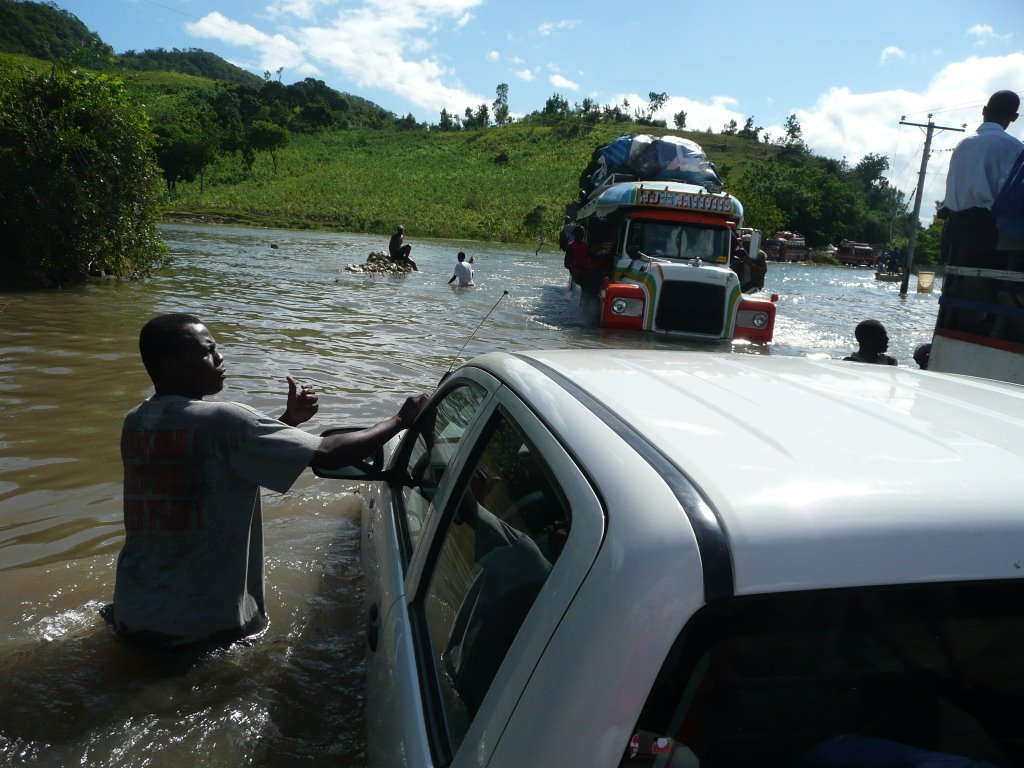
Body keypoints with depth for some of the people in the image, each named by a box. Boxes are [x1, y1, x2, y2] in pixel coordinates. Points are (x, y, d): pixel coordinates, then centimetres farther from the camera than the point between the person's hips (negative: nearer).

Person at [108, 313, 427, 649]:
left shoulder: (134, 423, 3)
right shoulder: (222, 420, -20)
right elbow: (328, 454, -21)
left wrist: (289, 419, 5)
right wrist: (400, 420, -8)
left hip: (132, 617, 7)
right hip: (206, 625, -6)